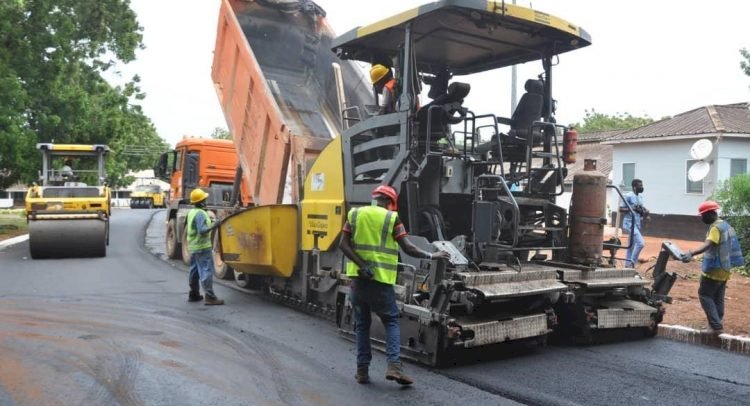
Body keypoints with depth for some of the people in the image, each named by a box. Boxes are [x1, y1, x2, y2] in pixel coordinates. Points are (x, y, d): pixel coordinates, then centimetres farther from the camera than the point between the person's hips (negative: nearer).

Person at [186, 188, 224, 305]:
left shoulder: (192, 212, 13)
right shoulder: (200, 213, -19)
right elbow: (202, 230, -27)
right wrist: (213, 226, -25)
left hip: (193, 246, 10)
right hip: (202, 247, -10)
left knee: (194, 271, 16)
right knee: (206, 271, -11)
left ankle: (194, 294, 26)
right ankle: (210, 297, -13)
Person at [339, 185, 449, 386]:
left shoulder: (354, 214, 8)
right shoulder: (392, 218, -1)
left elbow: (344, 244, -1)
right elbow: (407, 248, -5)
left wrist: (362, 265, -7)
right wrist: (431, 256, 6)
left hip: (358, 277, 3)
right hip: (380, 278, -3)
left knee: (362, 323, 14)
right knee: (392, 321, 9)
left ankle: (362, 369, 13)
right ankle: (394, 365, -5)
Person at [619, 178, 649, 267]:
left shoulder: (640, 197, 16)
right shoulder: (628, 196, -9)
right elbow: (621, 209, -12)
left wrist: (645, 213, 1)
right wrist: (633, 208, -24)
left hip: (637, 225, 8)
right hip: (630, 224, -8)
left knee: (631, 247, 10)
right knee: (641, 243, -20)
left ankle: (627, 267, 14)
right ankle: (632, 263, -10)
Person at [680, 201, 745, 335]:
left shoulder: (716, 227, -18)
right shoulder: (725, 225, 12)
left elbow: (708, 245, -34)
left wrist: (691, 253, -48)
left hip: (714, 269, -9)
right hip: (724, 269, 9)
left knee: (705, 295, -4)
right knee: (718, 299, 12)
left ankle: (716, 326, -11)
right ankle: (717, 326, 15)